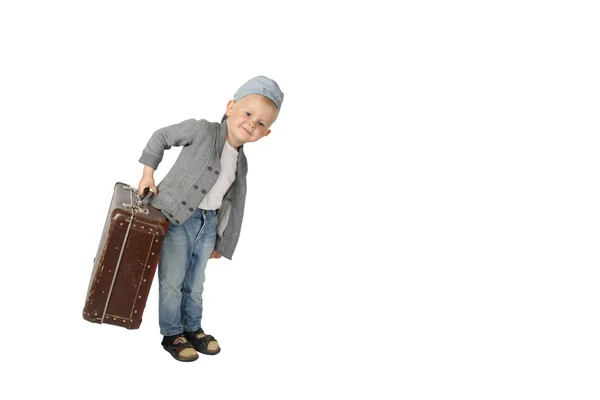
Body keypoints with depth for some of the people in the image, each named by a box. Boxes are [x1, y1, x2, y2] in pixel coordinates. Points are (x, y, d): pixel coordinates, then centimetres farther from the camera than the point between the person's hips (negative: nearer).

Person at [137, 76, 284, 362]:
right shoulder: (202, 130, -14)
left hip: (208, 224, 6)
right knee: (172, 281, 3)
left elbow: (233, 206, 12)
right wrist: (148, 172, -9)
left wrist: (221, 242, 16)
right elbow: (162, 136, -5)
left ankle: (193, 329, 37)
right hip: (176, 219, -6)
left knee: (195, 283, 19)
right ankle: (172, 334, 20)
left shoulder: (241, 162, 5)